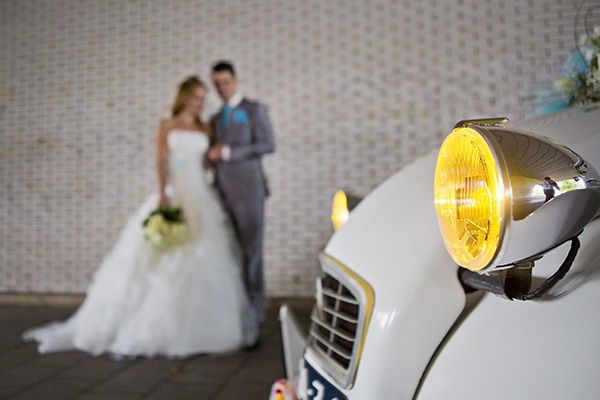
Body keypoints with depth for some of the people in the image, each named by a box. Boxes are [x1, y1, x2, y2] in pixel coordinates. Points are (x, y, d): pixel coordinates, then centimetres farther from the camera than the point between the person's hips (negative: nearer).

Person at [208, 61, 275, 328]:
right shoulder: (215, 119, 22)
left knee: (251, 251, -4)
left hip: (248, 190, -5)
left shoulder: (255, 109, 5)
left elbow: (268, 144, -8)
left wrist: (228, 152, -11)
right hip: (222, 193, 5)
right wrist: (212, 154, 7)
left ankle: (254, 312, 4)